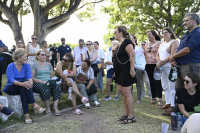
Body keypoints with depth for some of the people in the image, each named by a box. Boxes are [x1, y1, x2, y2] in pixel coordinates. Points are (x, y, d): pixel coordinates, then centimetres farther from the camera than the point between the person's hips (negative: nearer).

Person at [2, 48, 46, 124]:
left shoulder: (26, 66, 3)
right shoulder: (11, 66, -9)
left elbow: (29, 77, -13)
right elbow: (11, 80, -24)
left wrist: (30, 82, -38)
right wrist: (22, 84, -42)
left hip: (22, 88, 3)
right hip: (11, 88, -3)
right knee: (24, 84, -32)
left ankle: (26, 114, -40)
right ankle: (34, 105, -41)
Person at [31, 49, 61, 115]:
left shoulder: (48, 64, 23)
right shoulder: (34, 65, 6)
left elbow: (52, 76, 22)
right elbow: (32, 78, -5)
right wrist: (42, 81, -18)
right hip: (38, 84, -4)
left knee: (57, 86, -28)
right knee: (45, 88, -38)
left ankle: (55, 107, -34)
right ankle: (48, 108, -30)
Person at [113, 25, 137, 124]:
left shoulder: (126, 41, -13)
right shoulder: (119, 44, 16)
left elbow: (132, 55, -22)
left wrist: (132, 70, -25)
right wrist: (113, 51, 5)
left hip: (126, 71, -10)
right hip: (120, 72, 10)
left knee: (127, 93, -8)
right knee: (123, 93, 12)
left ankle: (131, 116, -1)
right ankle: (126, 114, 21)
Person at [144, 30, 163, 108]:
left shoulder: (159, 43, -2)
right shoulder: (146, 44, 16)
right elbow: (144, 54, 21)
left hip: (156, 65, -5)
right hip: (148, 66, 6)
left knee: (157, 82, -9)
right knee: (151, 82, 10)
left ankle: (160, 100, -7)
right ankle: (153, 98, 19)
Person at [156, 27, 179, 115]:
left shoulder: (174, 42, -2)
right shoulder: (162, 43, 21)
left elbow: (172, 55, -13)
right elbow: (158, 55, 18)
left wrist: (162, 62, -12)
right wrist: (159, 61, -3)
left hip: (170, 67, -8)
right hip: (162, 68, 8)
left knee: (172, 87, -10)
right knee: (165, 87, 10)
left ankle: (172, 107, -11)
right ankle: (168, 103, 19)